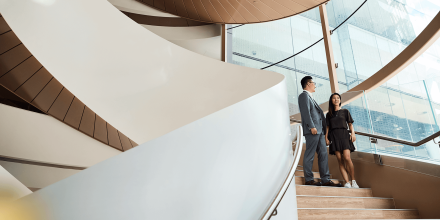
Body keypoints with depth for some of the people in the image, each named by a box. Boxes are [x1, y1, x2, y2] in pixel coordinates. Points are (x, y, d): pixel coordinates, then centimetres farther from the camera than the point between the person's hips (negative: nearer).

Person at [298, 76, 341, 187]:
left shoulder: (310, 97, 27)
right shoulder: (304, 95, -3)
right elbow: (306, 112, -15)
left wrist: (324, 128, 18)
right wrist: (312, 126, -22)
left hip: (319, 130, 10)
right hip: (312, 131, -10)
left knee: (323, 154, 7)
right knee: (309, 155, -5)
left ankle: (325, 180, 11)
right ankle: (309, 179, 2)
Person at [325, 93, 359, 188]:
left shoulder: (345, 111, 14)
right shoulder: (329, 114, 16)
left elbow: (350, 124, 9)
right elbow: (327, 127, 14)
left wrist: (353, 133, -7)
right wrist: (326, 137, 2)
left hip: (344, 135, -1)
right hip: (334, 137, 1)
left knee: (347, 158, -17)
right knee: (340, 160, -6)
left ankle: (353, 181, -6)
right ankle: (347, 182, -6)